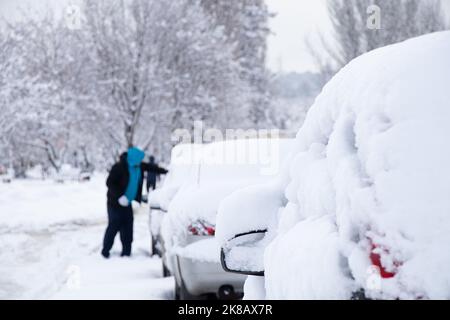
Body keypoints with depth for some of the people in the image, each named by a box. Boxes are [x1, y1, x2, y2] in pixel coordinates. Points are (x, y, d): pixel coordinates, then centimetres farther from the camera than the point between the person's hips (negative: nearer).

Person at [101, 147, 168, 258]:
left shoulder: (138, 166, 2)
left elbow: (150, 167, 19)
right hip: (115, 202, -7)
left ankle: (126, 251, 11)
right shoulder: (119, 167, -20)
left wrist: (165, 172, 22)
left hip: (127, 202, 7)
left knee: (127, 227, 4)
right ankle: (105, 250, 6)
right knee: (114, 226, -6)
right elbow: (109, 183, -19)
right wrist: (119, 196, -27)